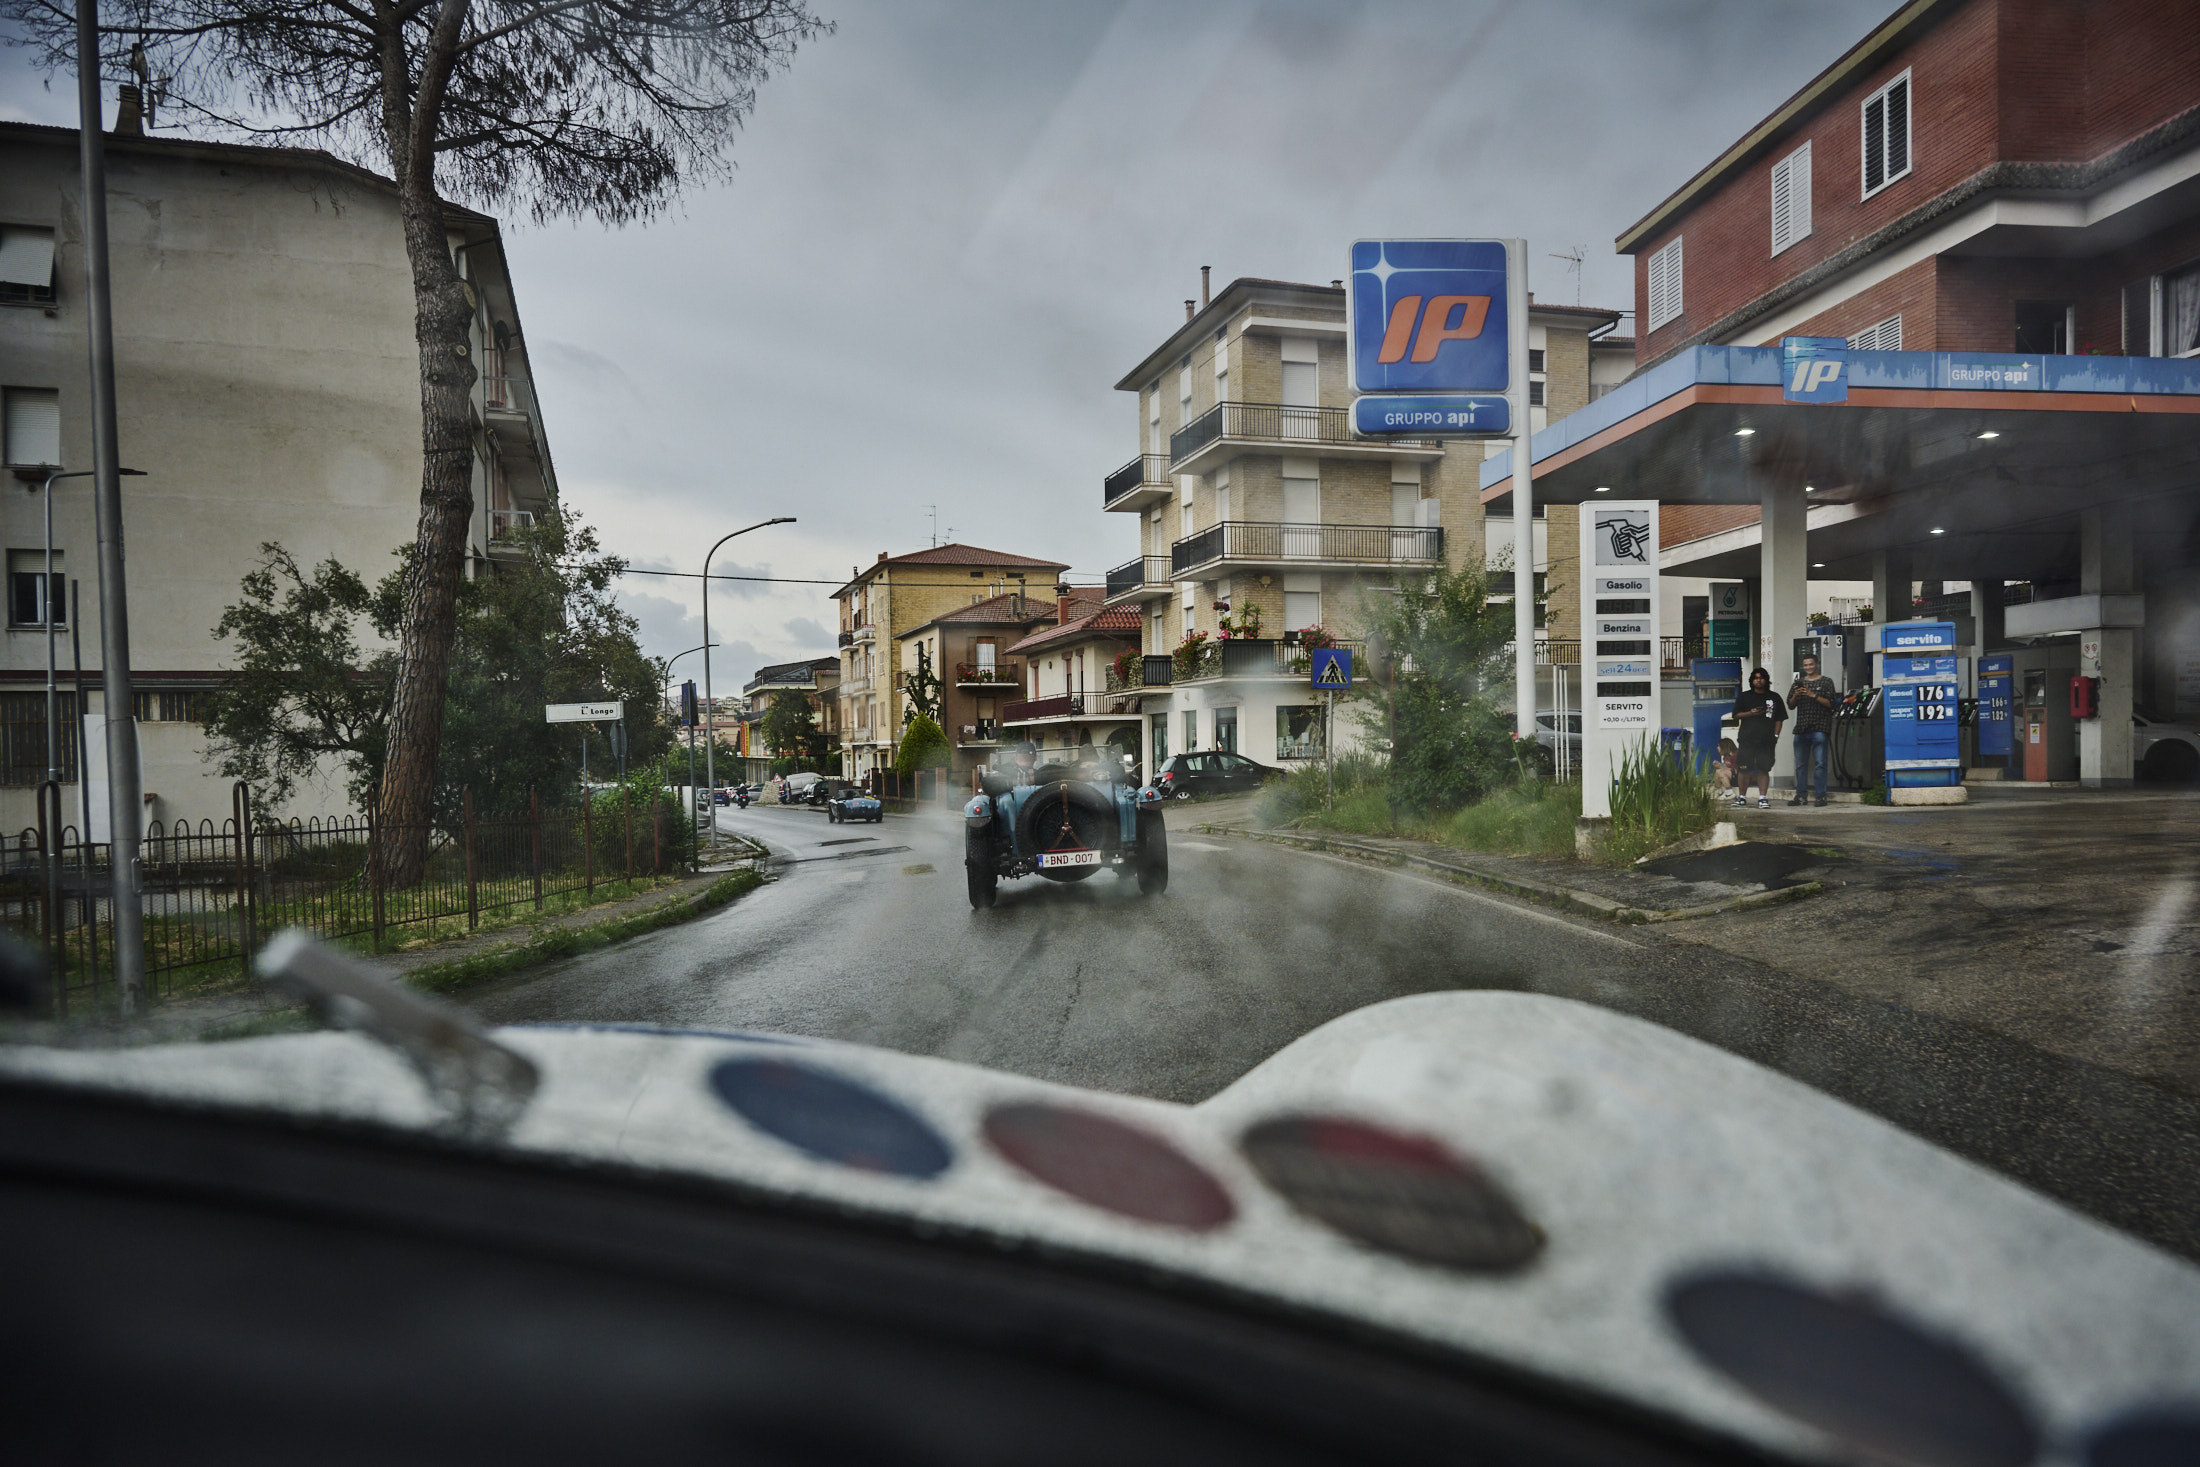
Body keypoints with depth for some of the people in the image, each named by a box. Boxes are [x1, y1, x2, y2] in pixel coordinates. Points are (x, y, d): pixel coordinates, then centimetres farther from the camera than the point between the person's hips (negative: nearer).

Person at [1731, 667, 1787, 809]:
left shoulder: (1774, 697, 12)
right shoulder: (1745, 696, 11)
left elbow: (1779, 718, 12)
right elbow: (1736, 715, 9)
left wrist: (1775, 735, 2)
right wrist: (1750, 713, -9)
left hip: (1766, 740, 0)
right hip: (1747, 738, 0)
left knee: (1763, 769, -4)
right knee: (1745, 769, -1)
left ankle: (1762, 797, -3)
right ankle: (1742, 797, 8)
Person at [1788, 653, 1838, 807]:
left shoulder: (1826, 682, 6)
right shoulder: (1799, 682, 17)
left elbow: (1830, 703, -3)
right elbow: (1790, 705, 15)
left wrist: (1813, 695, -14)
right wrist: (1795, 695, -4)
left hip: (1819, 728, -4)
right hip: (1801, 728, 4)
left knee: (1820, 763, -7)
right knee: (1800, 764, 4)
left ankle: (1821, 796, -3)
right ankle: (1800, 795, 9)